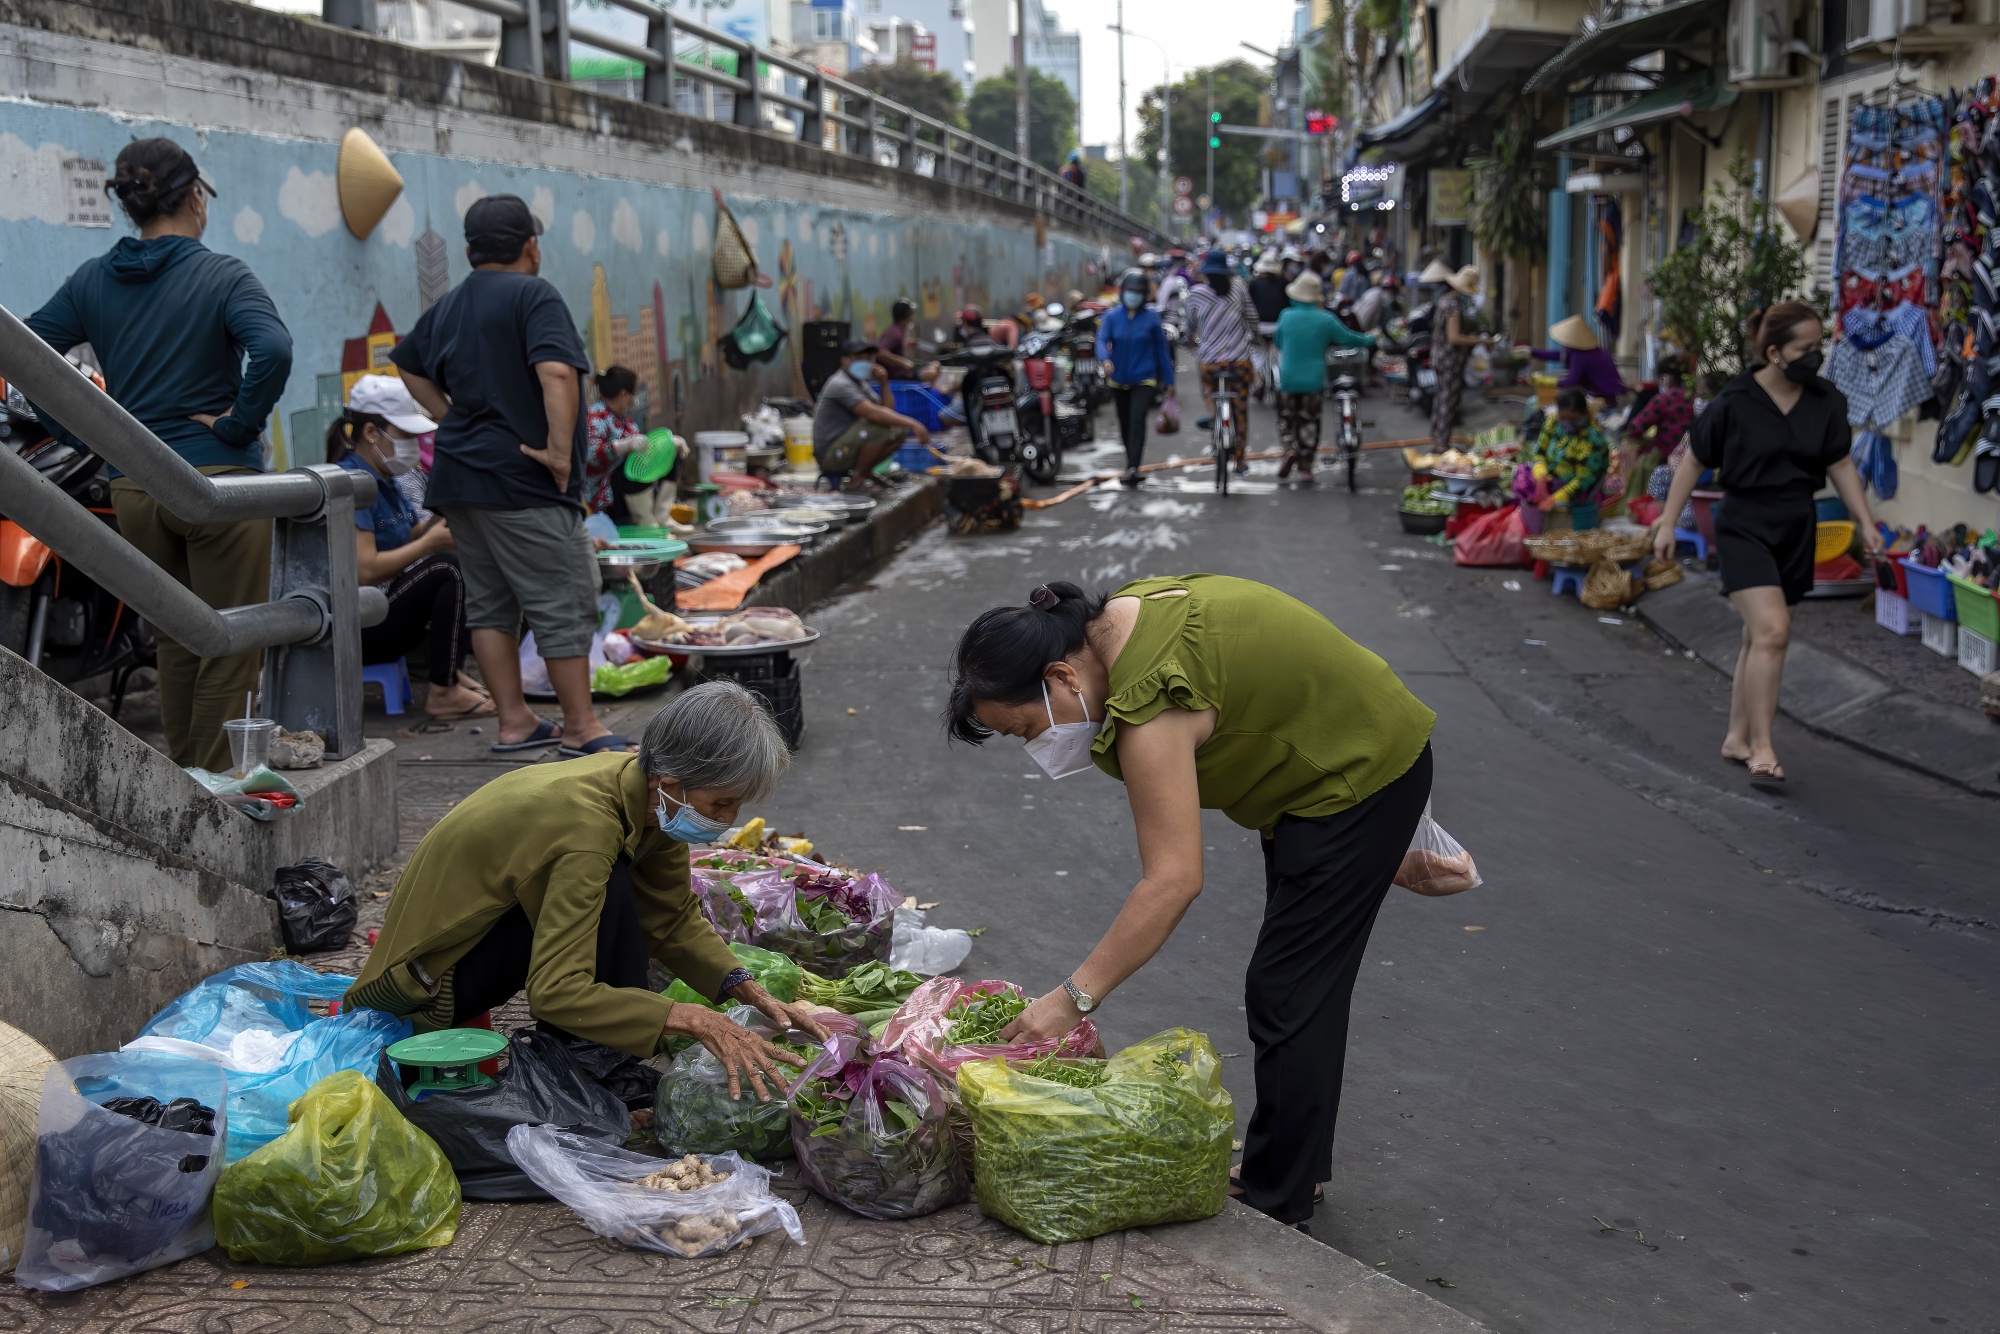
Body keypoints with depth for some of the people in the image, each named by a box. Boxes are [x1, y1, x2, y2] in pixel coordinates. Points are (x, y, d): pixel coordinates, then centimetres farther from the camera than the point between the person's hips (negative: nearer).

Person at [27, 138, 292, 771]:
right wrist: (240, 424, -13)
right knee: (231, 647, 3)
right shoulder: (222, 276, -8)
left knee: (175, 641, 18)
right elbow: (273, 349, -25)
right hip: (216, 479, -5)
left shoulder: (92, 280, 7)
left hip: (133, 488, 5)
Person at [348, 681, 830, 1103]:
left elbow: (674, 918, 3)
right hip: (434, 972, -9)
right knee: (608, 890, -28)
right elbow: (555, 993, -38)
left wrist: (749, 991, -12)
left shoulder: (648, 794, -9)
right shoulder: (587, 824, -34)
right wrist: (695, 1021, -40)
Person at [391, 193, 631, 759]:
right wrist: (561, 449, -20)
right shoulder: (534, 296, -10)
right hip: (523, 481, -8)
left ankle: (514, 721, 17)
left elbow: (409, 365, 30)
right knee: (563, 601, -2)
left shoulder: (447, 307, 15)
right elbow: (556, 373, -25)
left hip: (460, 476, 8)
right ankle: (581, 728, 2)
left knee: (490, 603, 12)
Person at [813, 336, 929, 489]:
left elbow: (887, 410, 8)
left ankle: (865, 471, 8)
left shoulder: (860, 384, 14)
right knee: (881, 426, -28)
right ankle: (856, 478, -14)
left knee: (899, 430, 2)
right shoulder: (840, 385, -18)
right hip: (830, 455, -10)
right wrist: (912, 424, -32)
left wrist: (884, 383, -5)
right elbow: (873, 414, -30)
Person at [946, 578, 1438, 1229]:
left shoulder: (1147, 704, -30)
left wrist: (1073, 998, -31)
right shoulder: (1117, 618, -2)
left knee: (1287, 995, -6)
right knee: (1299, 982, 17)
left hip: (1359, 774, -10)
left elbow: (1173, 880, -33)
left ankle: (1275, 1204, 3)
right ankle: (1299, 1166, 28)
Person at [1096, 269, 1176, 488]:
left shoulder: (1151, 316, -3)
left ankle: (1132, 468, -29)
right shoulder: (1111, 316, -1)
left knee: (1138, 418, -21)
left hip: (1144, 379, -3)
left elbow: (1161, 348, 2)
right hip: (1118, 380, 3)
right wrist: (1105, 359, -36)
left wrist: (1168, 379, 3)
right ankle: (1133, 466, 32)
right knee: (1124, 425, 14)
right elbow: (1102, 340, -14)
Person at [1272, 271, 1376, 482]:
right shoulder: (1326, 319, -9)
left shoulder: (1286, 316, -7)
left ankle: (1290, 448, -12)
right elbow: (1348, 338, 1)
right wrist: (1369, 339, 20)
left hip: (1288, 380, 0)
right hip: (1313, 382, 0)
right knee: (1309, 423, 11)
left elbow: (1277, 341, 8)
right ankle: (1305, 469, 12)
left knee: (1286, 418, 16)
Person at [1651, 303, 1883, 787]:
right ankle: (1762, 748, -14)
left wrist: (1865, 522, 1)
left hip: (1796, 530, 5)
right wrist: (1667, 523, -2)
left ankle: (1736, 738, 25)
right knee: (1771, 630, -19)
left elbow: (1840, 464, 9)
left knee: (1761, 639, 12)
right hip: (1745, 527, -5)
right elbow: (1694, 461, -3)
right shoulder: (1735, 402, -12)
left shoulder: (1826, 402, 0)